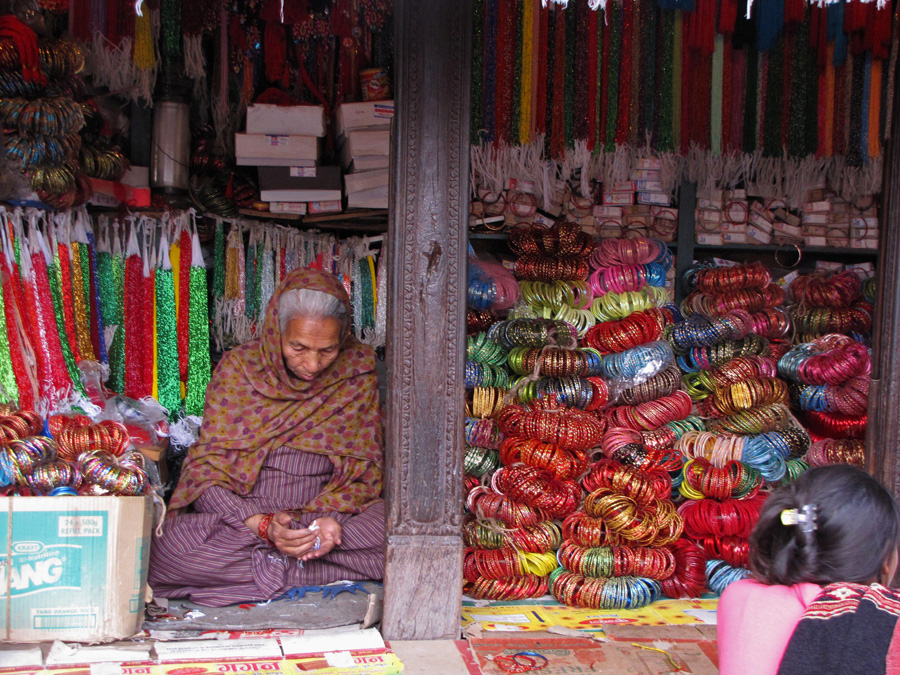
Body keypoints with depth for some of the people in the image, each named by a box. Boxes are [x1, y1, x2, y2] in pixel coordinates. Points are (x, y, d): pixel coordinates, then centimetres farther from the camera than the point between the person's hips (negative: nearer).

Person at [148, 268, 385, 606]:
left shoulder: (359, 371, 0)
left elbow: (368, 466, 4)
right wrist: (263, 526, -23)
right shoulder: (239, 368, -3)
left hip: (329, 516, 0)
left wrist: (331, 517, -17)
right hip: (239, 516, 0)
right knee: (167, 548, -32)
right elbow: (207, 470, -6)